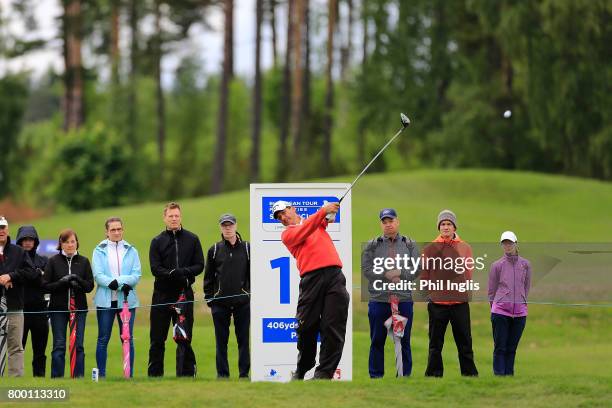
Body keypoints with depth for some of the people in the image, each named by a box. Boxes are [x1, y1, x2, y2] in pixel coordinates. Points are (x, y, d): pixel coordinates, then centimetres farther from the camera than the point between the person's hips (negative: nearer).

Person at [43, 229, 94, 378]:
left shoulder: (84, 261, 7)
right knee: (59, 345, 0)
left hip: (79, 308, 1)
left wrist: (79, 281, -15)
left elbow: (90, 286, 4)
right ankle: (57, 377, 4)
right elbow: (45, 285, -1)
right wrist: (62, 283, -15)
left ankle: (79, 376, 6)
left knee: (78, 345, 1)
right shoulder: (53, 261, 2)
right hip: (58, 309, -1)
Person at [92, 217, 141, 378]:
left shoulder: (131, 251, 10)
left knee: (128, 339, 2)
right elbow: (98, 275, -6)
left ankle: (129, 374, 6)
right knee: (103, 339, 2)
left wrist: (117, 281, -17)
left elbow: (136, 275, 1)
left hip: (127, 300, 1)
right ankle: (101, 374, 6)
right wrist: (123, 283, -18)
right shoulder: (99, 251, 5)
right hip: (105, 300, -1)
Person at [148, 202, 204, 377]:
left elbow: (199, 265, 2)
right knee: (157, 339, 4)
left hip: (184, 294, 0)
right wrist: (171, 274, -23)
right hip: (162, 295, 0)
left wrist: (184, 272, -17)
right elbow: (155, 268, -5)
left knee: (185, 338, 2)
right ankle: (154, 374, 9)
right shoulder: (157, 241, 5)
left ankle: (187, 373, 5)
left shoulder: (192, 239, 8)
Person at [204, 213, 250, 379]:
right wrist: (209, 298, 3)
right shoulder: (214, 250, 8)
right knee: (221, 340, 3)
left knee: (243, 339, 1)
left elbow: (253, 274, 8)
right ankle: (222, 374, 7)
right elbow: (208, 276, 10)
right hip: (220, 302, 1)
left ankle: (244, 373, 6)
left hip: (242, 301, -1)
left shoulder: (246, 248, 6)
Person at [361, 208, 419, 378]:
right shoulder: (372, 246, 6)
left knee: (404, 341, 5)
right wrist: (387, 275, -13)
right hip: (379, 299, 0)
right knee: (377, 341, 4)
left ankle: (405, 375, 10)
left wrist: (399, 273, -14)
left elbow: (416, 269, 0)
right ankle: (375, 376, 10)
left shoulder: (409, 245, 9)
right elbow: (367, 270, -4)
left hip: (404, 300, 0)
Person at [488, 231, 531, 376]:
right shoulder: (497, 265, 4)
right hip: (500, 312, -2)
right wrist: (495, 306, 7)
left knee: (512, 348, 5)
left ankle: (509, 374, 8)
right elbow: (491, 289, 8)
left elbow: (526, 288, 15)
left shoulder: (525, 265, 9)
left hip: (519, 312, 2)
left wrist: (520, 303, 11)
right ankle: (498, 375, -4)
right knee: (500, 347, -4)